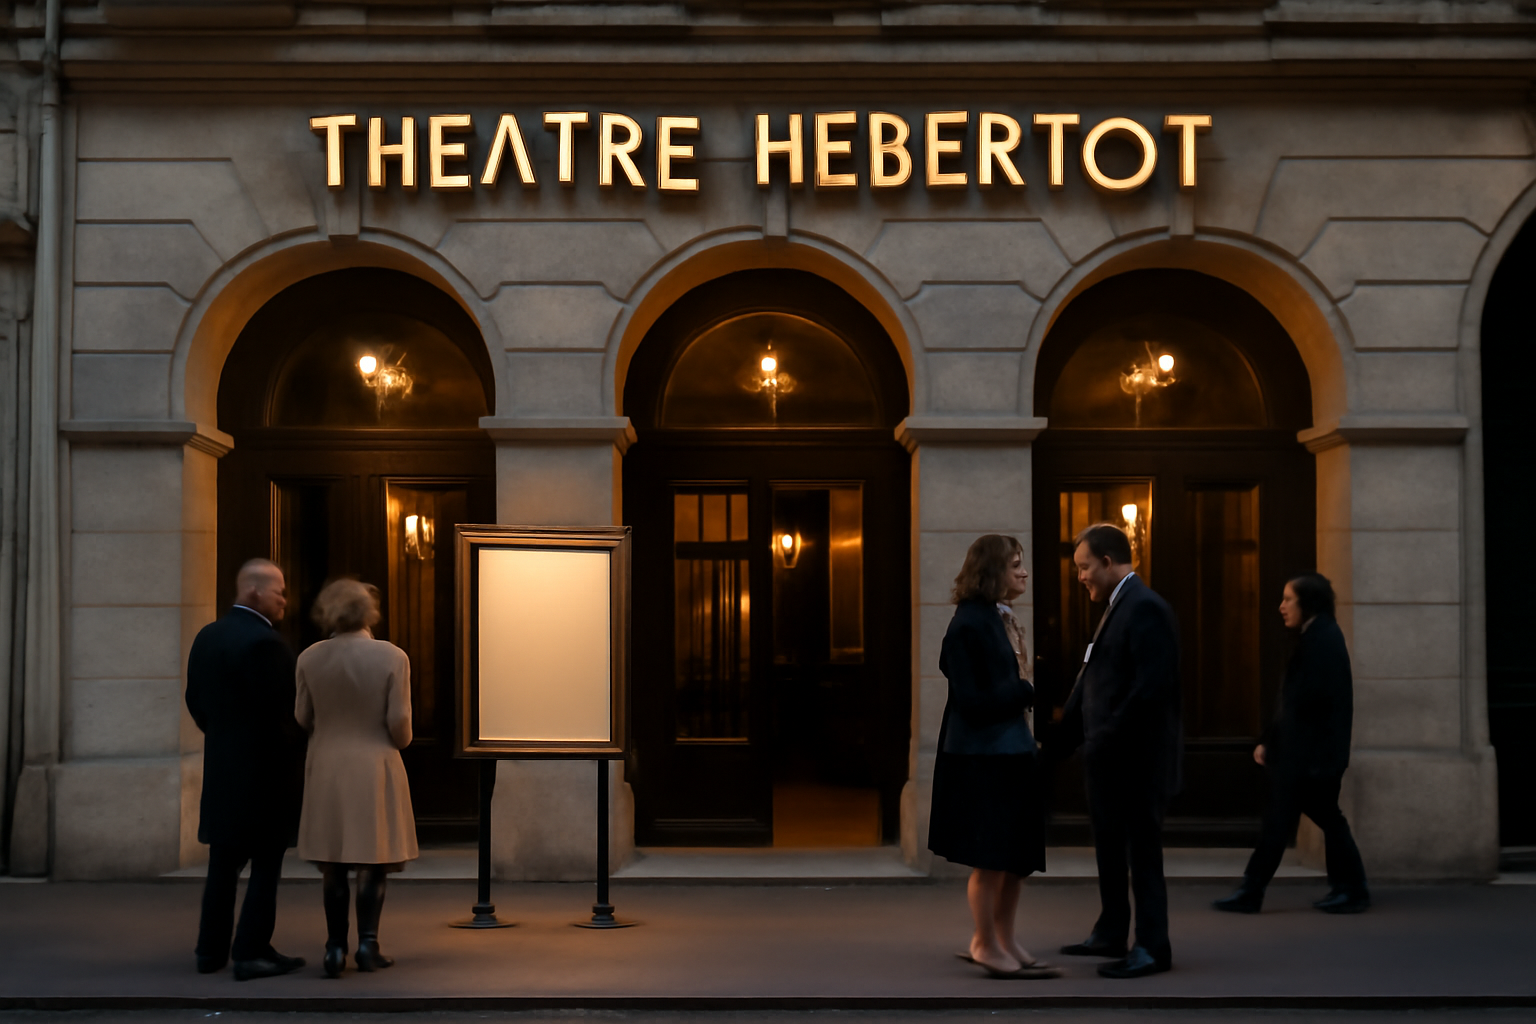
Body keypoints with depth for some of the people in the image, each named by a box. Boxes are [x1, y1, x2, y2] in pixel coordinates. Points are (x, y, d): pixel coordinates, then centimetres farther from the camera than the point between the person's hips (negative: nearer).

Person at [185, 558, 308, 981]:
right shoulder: (265, 642, -19)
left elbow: (194, 699, 12)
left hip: (221, 769, 8)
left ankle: (211, 949, 21)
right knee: (265, 866, 1)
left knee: (223, 863, 15)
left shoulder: (207, 635, 7)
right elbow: (281, 713, -20)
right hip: (265, 771, -8)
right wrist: (295, 755, -5)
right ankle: (252, 953, 3)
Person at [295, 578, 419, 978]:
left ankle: (336, 947, 10)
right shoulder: (392, 657, -11)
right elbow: (399, 721, -10)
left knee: (333, 863, 10)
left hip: (327, 768, 2)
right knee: (373, 859, 7)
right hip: (375, 766, -2)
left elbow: (303, 717, 3)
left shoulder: (310, 659, -4)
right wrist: (400, 742, 12)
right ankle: (367, 945, 5)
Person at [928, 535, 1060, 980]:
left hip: (1012, 749, 9)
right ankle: (985, 944, 18)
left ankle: (1003, 939, 27)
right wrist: (1027, 690, -14)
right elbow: (972, 701, -18)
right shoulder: (970, 624, -17)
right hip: (982, 755, -9)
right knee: (991, 858, 2)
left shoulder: (1002, 619, 10)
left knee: (1018, 852, 15)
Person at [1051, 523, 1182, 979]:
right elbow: (1091, 686, 17)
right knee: (1109, 849, 17)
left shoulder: (1145, 609, -15)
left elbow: (1152, 688, -24)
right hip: (1110, 759, 10)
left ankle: (1152, 948, 7)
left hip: (1136, 758, -10)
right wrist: (1058, 744, 14)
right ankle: (1110, 936, 29)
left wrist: (1106, 741, -21)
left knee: (1142, 851, -1)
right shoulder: (1118, 609, 15)